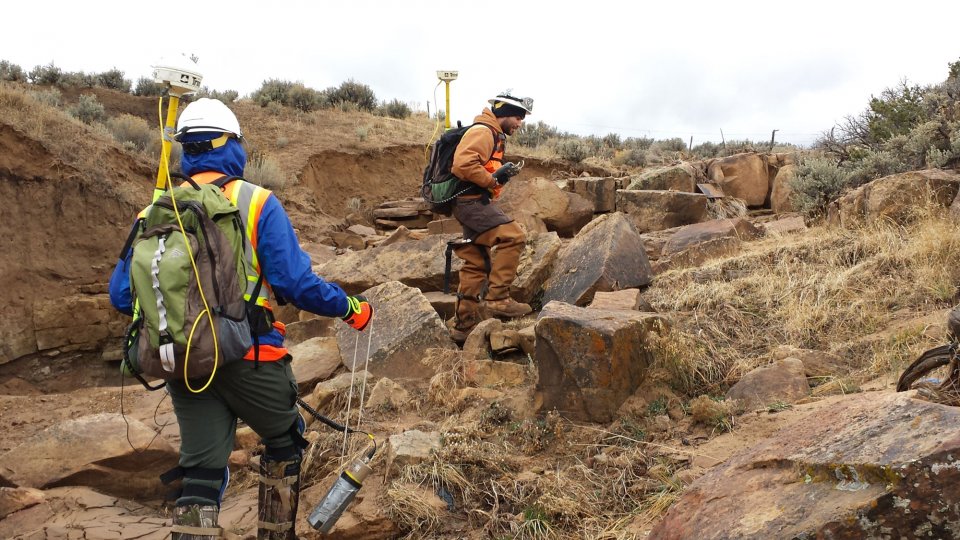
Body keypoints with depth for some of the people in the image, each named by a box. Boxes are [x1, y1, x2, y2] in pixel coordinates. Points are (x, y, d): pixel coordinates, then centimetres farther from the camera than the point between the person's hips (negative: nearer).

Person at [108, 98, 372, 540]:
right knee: (285, 440, 22)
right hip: (249, 356, -3)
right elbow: (296, 284, -13)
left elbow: (121, 294, 5)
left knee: (201, 469, 12)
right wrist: (350, 308, 3)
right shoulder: (256, 203, -8)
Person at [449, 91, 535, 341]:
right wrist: (493, 180, -18)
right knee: (512, 237, -23)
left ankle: (465, 323, 15)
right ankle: (497, 298, -21)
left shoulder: (494, 136, 23)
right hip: (472, 201, -11)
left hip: (474, 203, 11)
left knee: (477, 264, 10)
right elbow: (463, 163, -26)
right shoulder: (483, 131, -11)